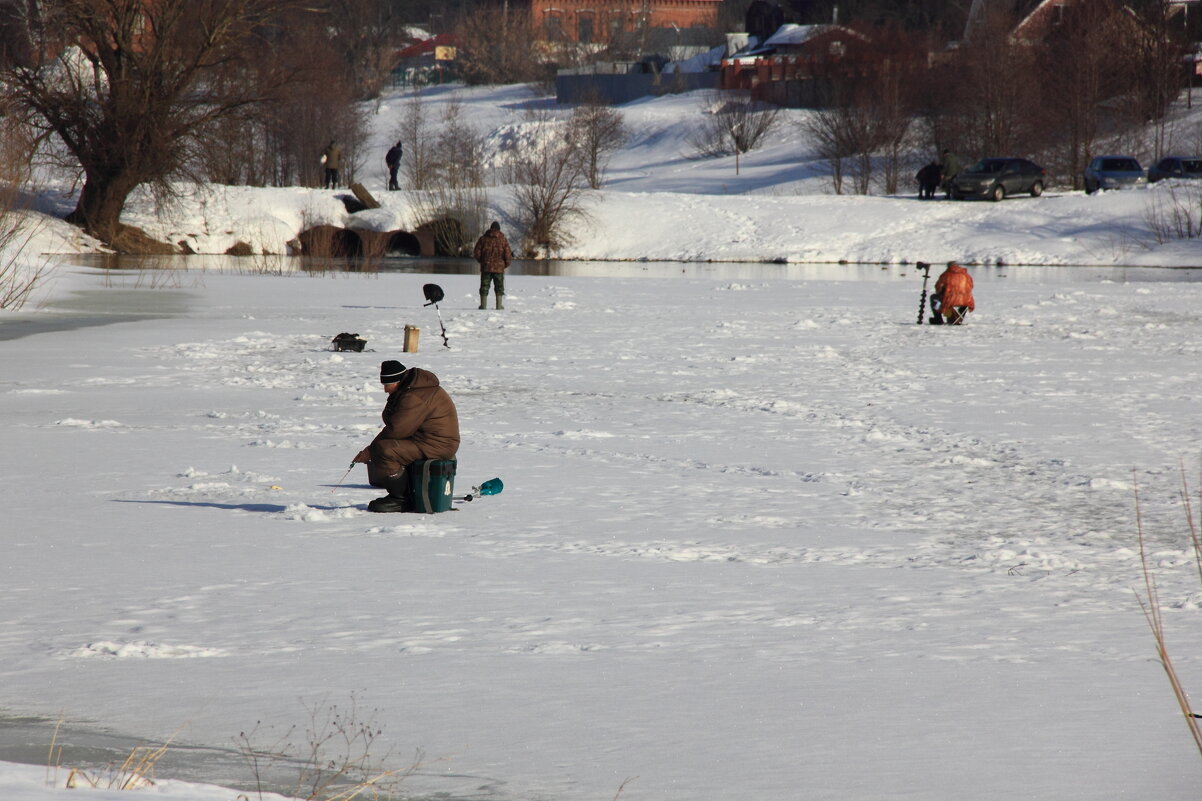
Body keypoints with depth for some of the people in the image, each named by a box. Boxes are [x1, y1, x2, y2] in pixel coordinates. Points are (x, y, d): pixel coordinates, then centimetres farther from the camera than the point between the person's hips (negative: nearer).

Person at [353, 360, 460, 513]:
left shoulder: (415, 397, -22)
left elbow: (397, 429, -25)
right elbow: (393, 423, 16)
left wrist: (371, 450, -14)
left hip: (436, 446, -12)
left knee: (385, 450, -28)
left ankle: (402, 499, -15)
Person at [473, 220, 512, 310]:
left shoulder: (483, 239, 1)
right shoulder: (503, 240, -3)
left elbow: (477, 253, 1)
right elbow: (507, 254, -5)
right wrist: (506, 264, 13)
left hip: (486, 267, 1)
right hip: (499, 268, -1)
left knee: (484, 286, 7)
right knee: (499, 287, 9)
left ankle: (483, 305, 4)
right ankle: (499, 305, 7)